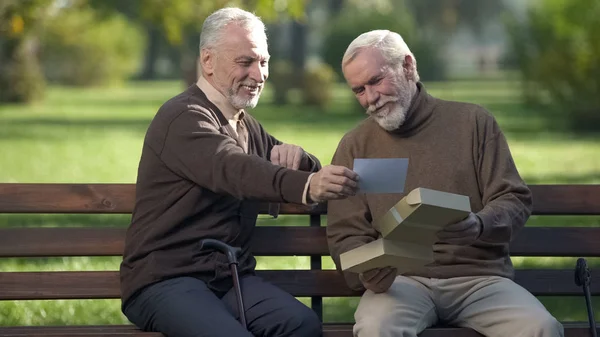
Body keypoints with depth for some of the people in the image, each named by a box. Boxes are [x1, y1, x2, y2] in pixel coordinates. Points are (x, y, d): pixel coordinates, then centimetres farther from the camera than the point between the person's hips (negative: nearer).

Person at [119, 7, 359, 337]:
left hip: (231, 277, 7)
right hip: (165, 280, -7)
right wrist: (307, 186, -48)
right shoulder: (183, 117, -9)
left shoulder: (246, 125, 19)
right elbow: (233, 169, -29)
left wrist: (293, 154, 1)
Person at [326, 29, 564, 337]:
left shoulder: (473, 121, 8)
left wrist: (479, 225, -19)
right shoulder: (354, 146, 10)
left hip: (478, 275, 1)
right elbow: (346, 234, 7)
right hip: (401, 279, 0)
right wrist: (367, 269, -16)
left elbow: (514, 200, 4)